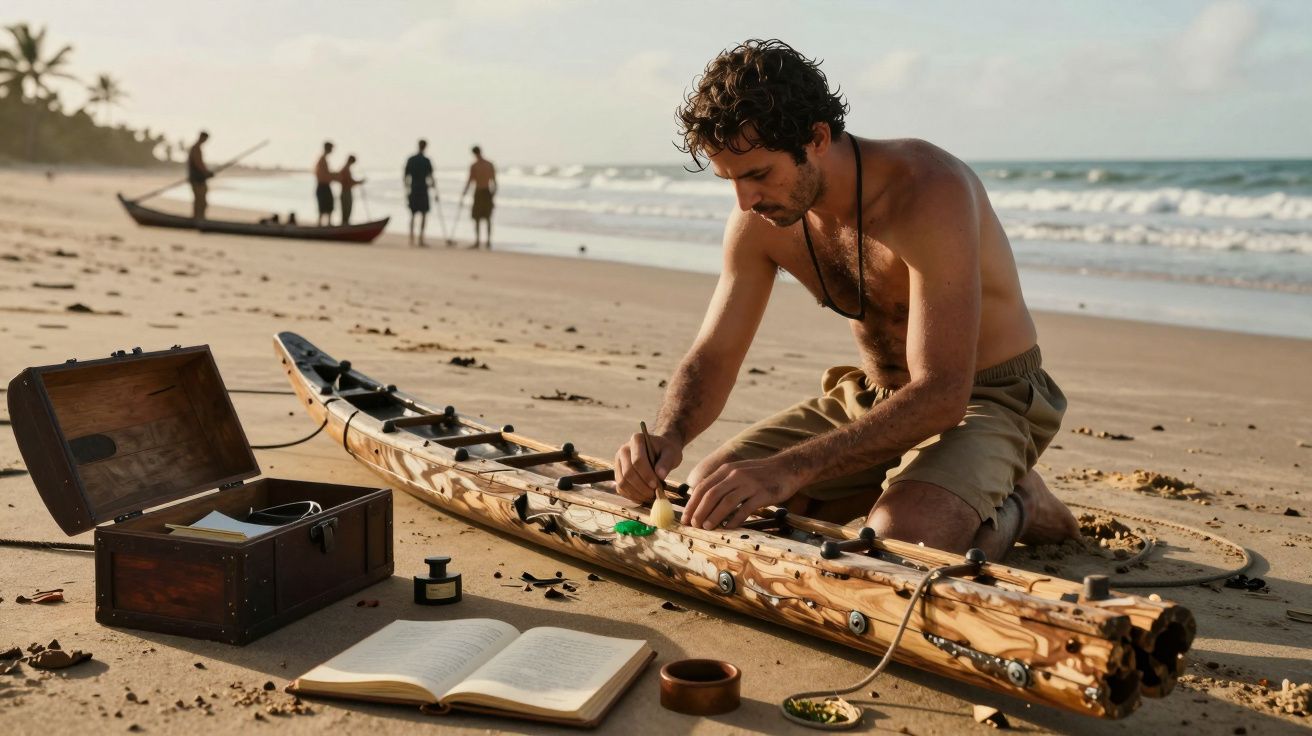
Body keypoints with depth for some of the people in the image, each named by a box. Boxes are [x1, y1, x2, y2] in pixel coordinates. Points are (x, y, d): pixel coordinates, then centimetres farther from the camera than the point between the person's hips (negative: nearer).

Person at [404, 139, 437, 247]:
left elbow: (405, 177, 7)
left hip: (413, 190, 4)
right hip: (423, 190, -4)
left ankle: (411, 238, 11)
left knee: (413, 214, 14)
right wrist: (435, 193, -3)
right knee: (424, 214, 2)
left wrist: (407, 188, 21)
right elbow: (430, 178, -9)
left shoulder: (410, 160, 4)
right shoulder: (426, 161, -7)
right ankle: (421, 240, -3)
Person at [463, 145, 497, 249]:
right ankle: (489, 242, 10)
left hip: (478, 192, -4)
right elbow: (494, 180, 4)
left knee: (476, 218, 3)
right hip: (488, 192, 4)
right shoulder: (490, 164, 3)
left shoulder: (473, 166, -10)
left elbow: (470, 181, -9)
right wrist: (494, 192, 13)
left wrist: (464, 193, 1)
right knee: (488, 218, 11)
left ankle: (477, 242, -1)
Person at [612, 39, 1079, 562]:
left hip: (984, 399, -6)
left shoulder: (930, 190, -30)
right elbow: (711, 358, -2)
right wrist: (667, 436, -26)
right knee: (710, 494, -4)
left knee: (899, 539, -34)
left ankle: (1013, 508, 0)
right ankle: (899, 491, 9)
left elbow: (941, 393, -36)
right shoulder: (758, 221, -9)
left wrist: (789, 470, -45)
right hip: (871, 396, 7)